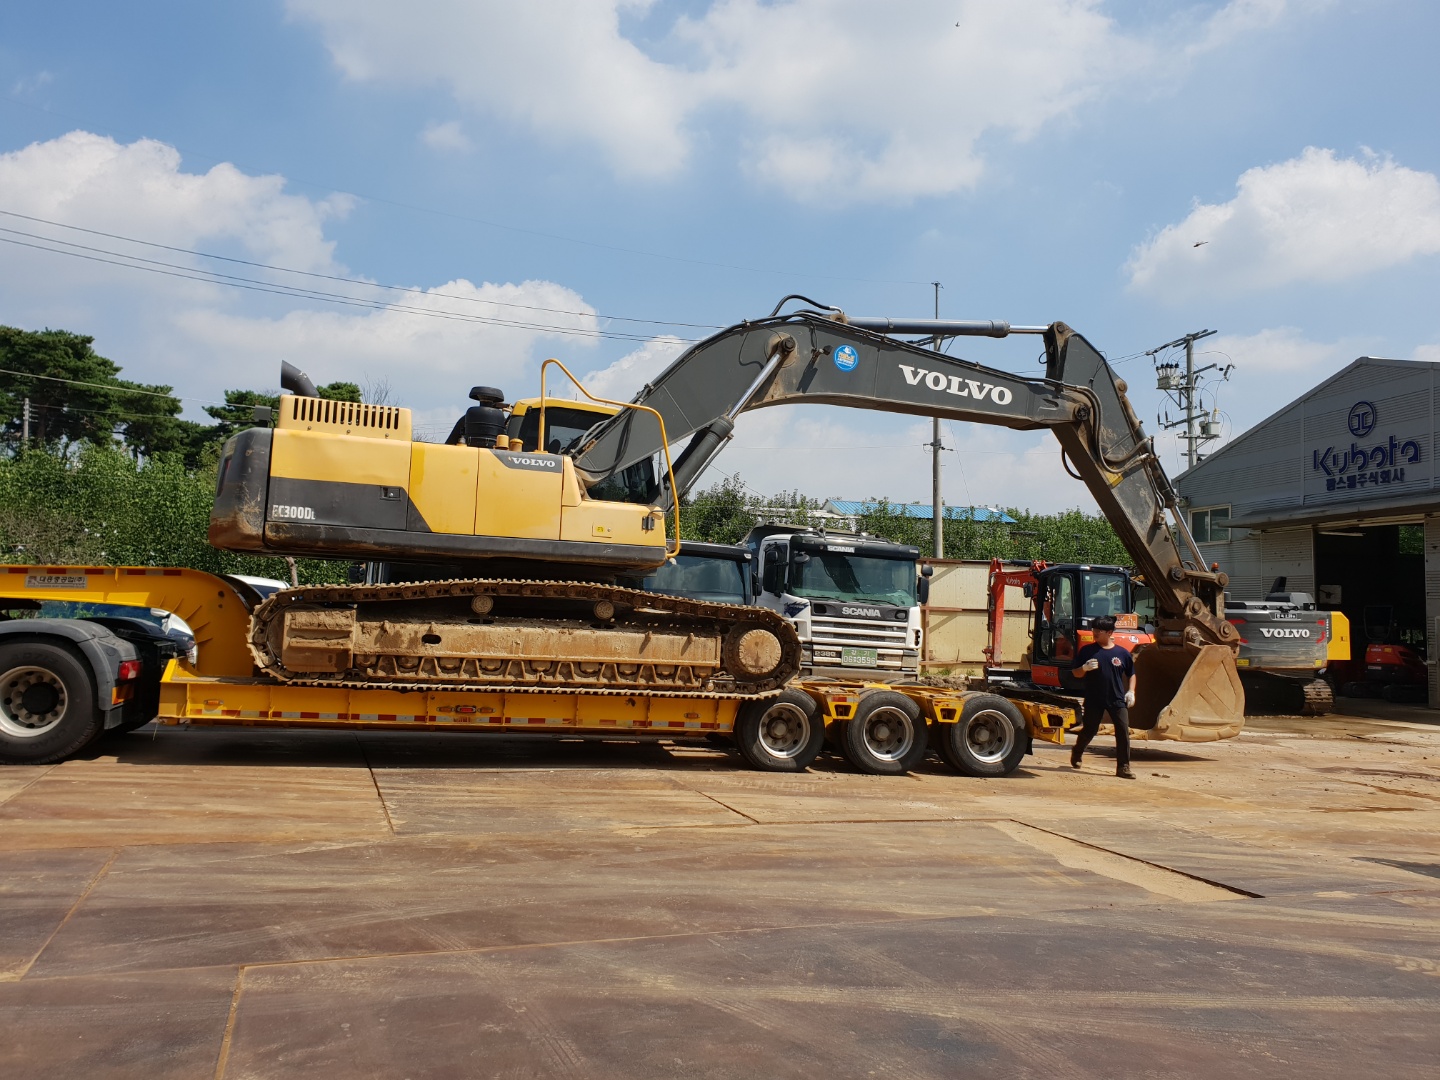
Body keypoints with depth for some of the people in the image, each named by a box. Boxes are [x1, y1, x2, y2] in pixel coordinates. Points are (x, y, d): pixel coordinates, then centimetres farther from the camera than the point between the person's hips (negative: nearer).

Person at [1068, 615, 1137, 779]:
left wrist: (1131, 691, 2)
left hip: (1117, 700, 1)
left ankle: (1123, 767, -1)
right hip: (1094, 699, 0)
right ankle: (1076, 754, 38)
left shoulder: (1122, 653, 2)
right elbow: (1074, 672, 5)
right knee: (1088, 731, 10)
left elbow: (1131, 674, 15)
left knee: (1123, 731, -9)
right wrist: (1085, 668, -16)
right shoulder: (1087, 650, 1)